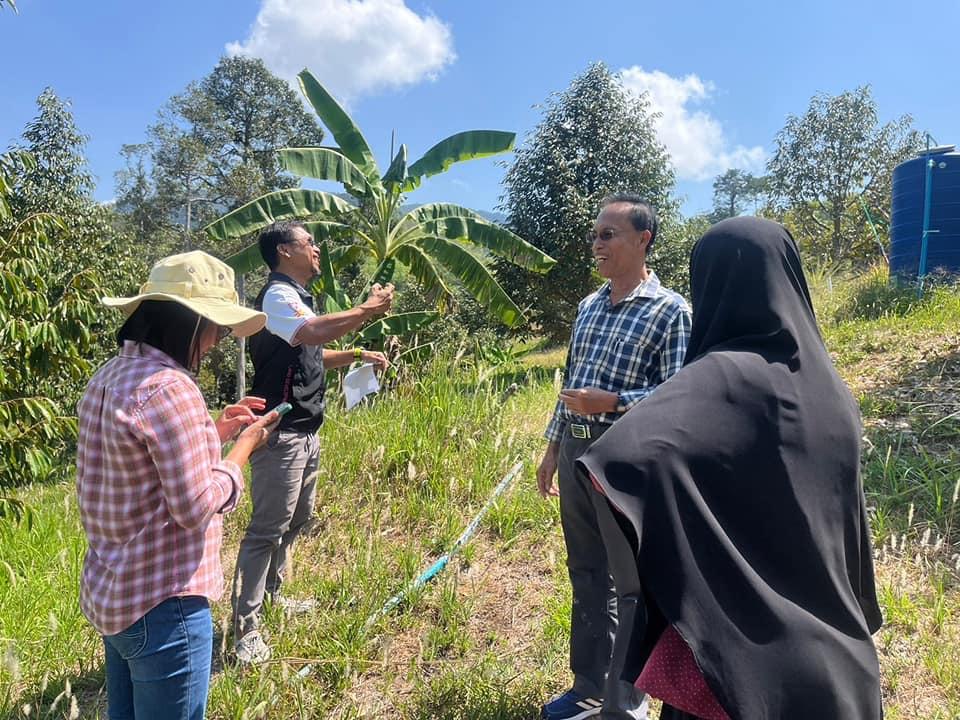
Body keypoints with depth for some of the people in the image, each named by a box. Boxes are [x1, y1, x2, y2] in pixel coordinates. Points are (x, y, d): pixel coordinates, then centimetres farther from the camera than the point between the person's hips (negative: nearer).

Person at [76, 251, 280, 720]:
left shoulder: (109, 378, 5)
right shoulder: (170, 388, -24)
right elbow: (196, 508, -22)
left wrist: (214, 431, 9)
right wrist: (243, 446, -9)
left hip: (111, 593, 9)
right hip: (162, 605, -9)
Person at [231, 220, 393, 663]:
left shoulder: (297, 296, 17)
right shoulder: (277, 295, -15)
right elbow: (314, 332, -35)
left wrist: (357, 356, 15)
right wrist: (367, 310, -25)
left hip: (305, 431, 10)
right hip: (281, 433, -10)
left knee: (297, 518, 19)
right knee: (268, 528, -5)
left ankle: (271, 596, 35)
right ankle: (245, 624, 6)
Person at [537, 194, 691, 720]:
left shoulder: (670, 311, -9)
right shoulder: (589, 306, 12)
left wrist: (609, 402, -23)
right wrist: (552, 448, 16)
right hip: (575, 453, 7)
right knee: (586, 576, 18)